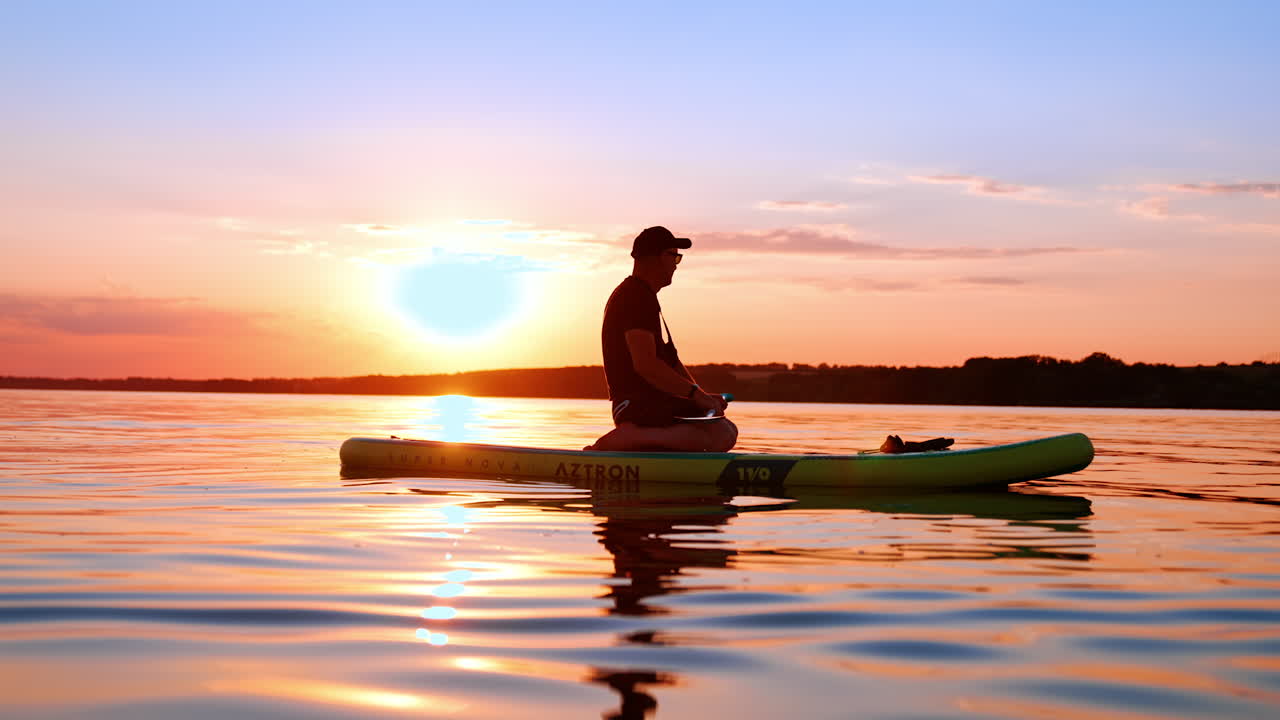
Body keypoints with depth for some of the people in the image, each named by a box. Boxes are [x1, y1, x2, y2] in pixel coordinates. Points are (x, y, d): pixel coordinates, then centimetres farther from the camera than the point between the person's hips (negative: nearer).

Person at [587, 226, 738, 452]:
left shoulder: (645, 297, 24)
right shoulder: (636, 297, -11)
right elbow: (645, 364, -22)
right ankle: (621, 439, -20)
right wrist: (695, 393, -17)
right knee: (723, 434, -23)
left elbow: (670, 360, 23)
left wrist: (704, 397, 9)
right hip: (638, 406, -11)